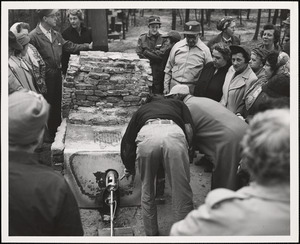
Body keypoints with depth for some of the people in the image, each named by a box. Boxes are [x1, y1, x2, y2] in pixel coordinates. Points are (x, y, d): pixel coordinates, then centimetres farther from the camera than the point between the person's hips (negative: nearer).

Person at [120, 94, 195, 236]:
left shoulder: (142, 109, 39)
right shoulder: (177, 104, 39)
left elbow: (127, 142, 31)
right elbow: (189, 130, 20)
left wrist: (130, 168, 46)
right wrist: (185, 152, 34)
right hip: (174, 133, -1)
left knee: (147, 191, 21)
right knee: (182, 194, 9)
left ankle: (151, 235, 30)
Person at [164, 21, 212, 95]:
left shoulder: (204, 50, -2)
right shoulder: (177, 46, 5)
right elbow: (168, 68, 12)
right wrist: (166, 86, 10)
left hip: (192, 88, -2)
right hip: (174, 86, 2)